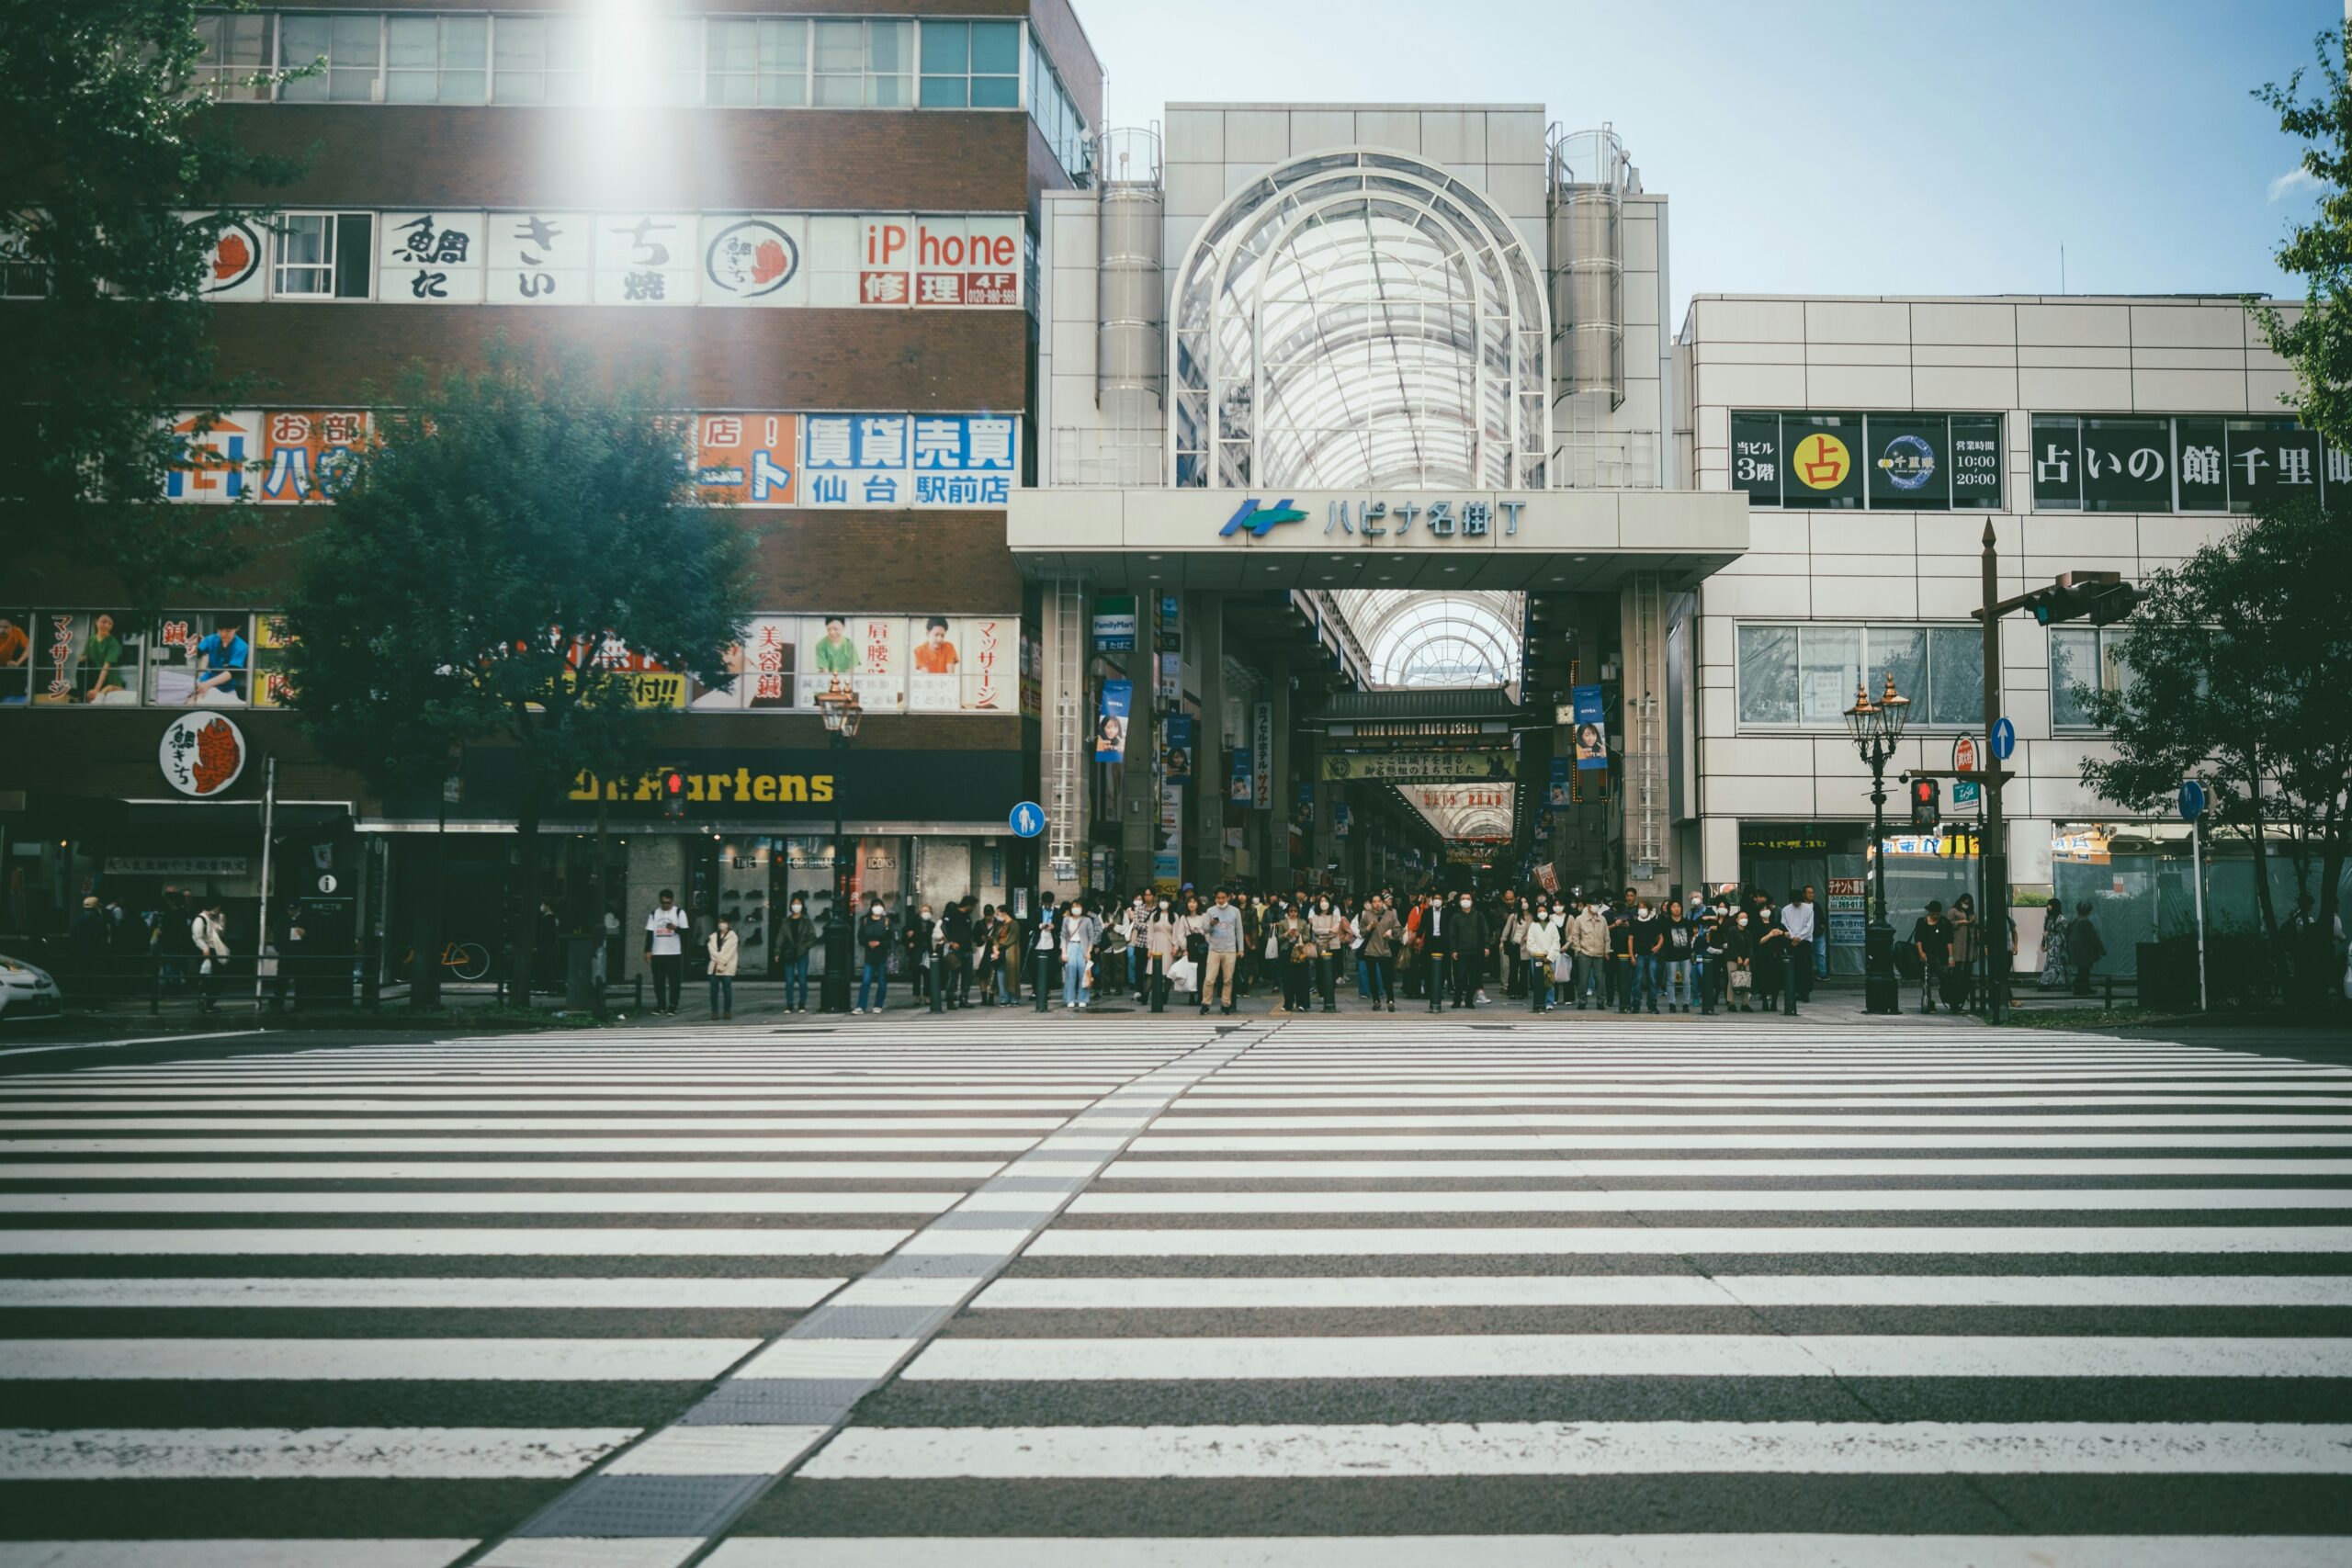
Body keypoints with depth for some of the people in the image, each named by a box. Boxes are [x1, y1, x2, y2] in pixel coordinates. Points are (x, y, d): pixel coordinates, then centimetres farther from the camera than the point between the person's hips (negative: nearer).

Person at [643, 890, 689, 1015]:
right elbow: (649, 933, 9)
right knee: (658, 981, 5)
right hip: (657, 953, 3)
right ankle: (660, 1005, 13)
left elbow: (685, 932, -3)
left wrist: (675, 928, -23)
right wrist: (648, 951, 2)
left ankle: (673, 1005, 4)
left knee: (674, 981, -2)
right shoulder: (654, 914, 9)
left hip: (674, 953, -3)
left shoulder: (679, 913, 1)